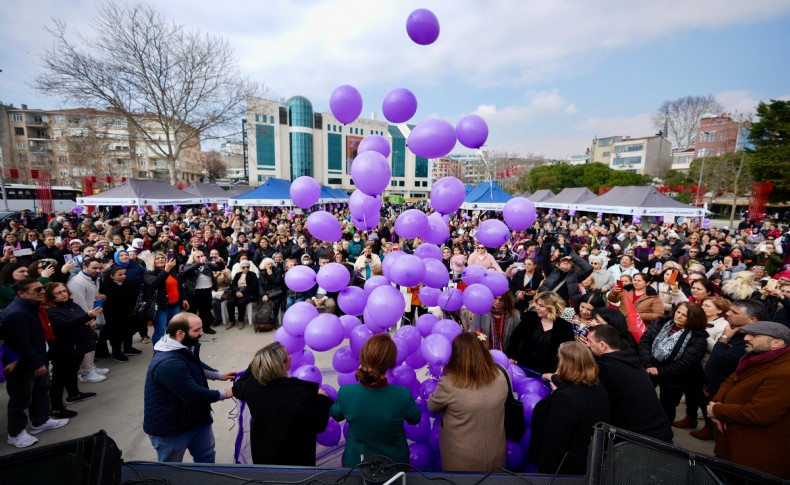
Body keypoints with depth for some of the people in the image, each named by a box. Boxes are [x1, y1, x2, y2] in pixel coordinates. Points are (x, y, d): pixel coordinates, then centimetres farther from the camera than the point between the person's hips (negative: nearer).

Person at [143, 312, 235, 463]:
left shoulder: (186, 348, -3)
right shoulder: (168, 364, -36)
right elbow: (195, 396, -33)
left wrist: (219, 375, 5)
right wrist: (224, 394, -19)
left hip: (195, 417, 9)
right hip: (169, 427, -8)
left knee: (206, 456, 23)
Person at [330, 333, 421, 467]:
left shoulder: (346, 392, -28)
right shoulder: (403, 395, -32)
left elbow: (336, 415, -4)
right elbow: (415, 419, -8)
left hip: (356, 463, 1)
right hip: (394, 464, 0)